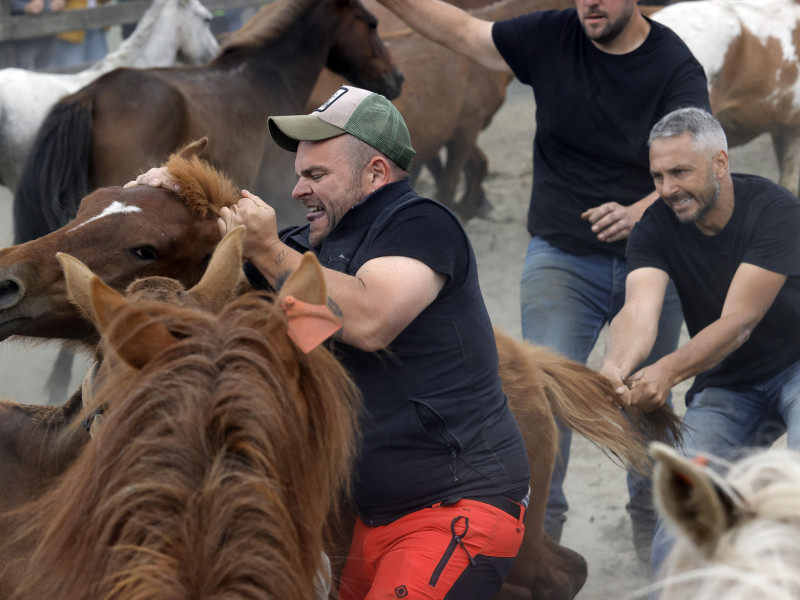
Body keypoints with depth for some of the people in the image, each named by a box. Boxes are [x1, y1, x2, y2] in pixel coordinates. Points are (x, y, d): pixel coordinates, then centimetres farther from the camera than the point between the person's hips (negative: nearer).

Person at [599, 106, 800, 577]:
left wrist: (669, 371, -45)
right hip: (726, 383, 4)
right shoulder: (657, 229, -9)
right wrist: (617, 366, -50)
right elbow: (639, 311, -27)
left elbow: (738, 322, -30)